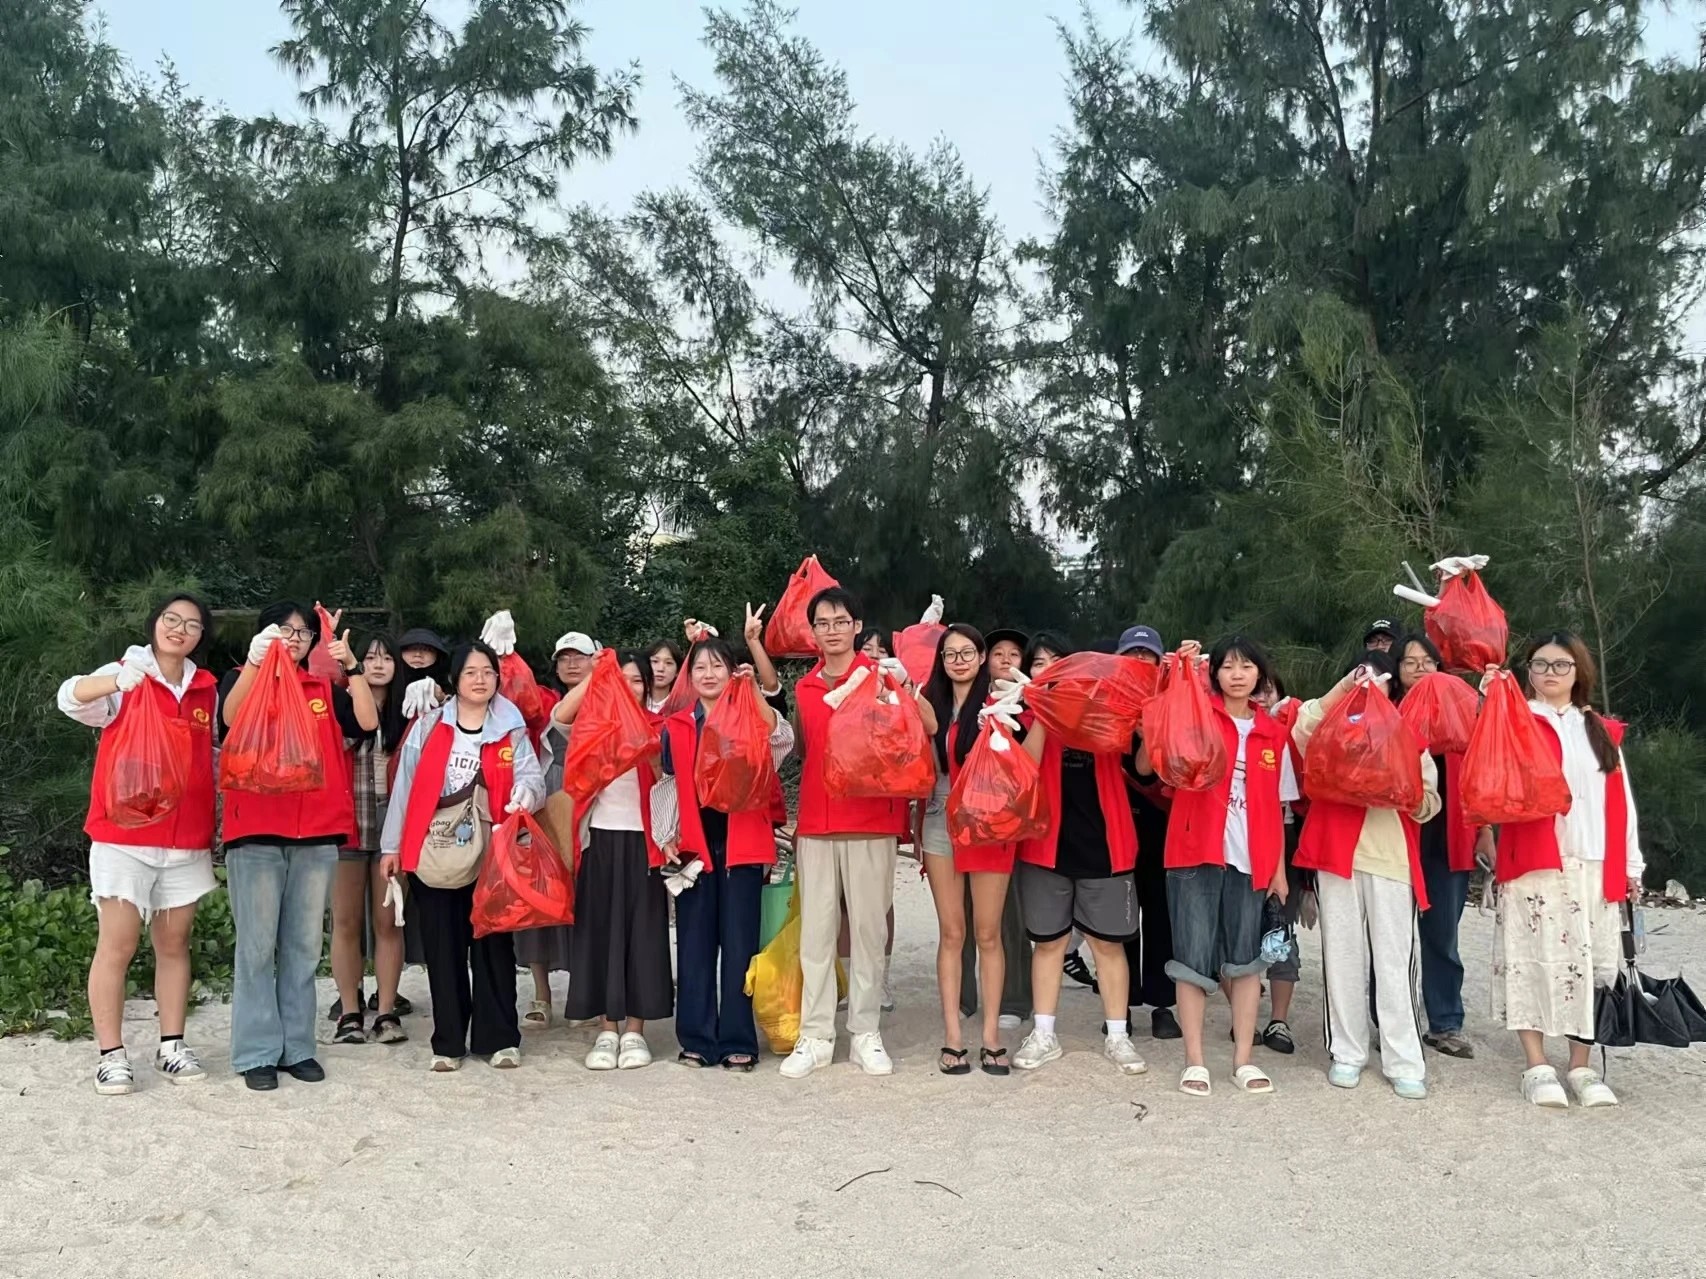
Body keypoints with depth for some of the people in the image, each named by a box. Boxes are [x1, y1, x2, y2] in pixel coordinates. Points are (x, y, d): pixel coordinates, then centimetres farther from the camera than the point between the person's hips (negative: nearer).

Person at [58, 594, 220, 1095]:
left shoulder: (206, 690, 10)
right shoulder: (123, 677, -1)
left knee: (174, 944, 9)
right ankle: (111, 1055, 5)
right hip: (123, 835, -4)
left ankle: (171, 1047, 15)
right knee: (117, 946, -1)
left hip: (187, 839, 4)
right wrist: (119, 680, -42)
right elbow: (71, 697, -21)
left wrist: (216, 825, 9)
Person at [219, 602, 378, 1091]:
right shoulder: (242, 679, 7)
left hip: (317, 833, 3)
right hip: (256, 831, -3)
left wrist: (352, 668, -8)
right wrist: (255, 661, -26)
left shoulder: (325, 689, 14)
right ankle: (257, 1052, 4)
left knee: (304, 946, 8)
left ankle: (298, 1046, 15)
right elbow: (232, 717, -16)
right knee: (258, 946, -2)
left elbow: (368, 721, -1)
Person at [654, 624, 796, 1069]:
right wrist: (667, 838, 4)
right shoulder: (676, 726, 10)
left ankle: (738, 1041, 8)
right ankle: (697, 1039, 14)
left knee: (739, 943, 1)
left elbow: (781, 738, -15)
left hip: (742, 843, -2)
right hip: (692, 845, 2)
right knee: (694, 944, 6)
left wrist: (754, 694, -24)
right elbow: (668, 785, 13)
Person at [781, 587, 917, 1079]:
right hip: (815, 823, 3)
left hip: (871, 821, -3)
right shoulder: (805, 688, 12)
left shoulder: (879, 675, 0)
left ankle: (866, 1033, 10)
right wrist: (794, 818, 12)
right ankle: (815, 1035, 9)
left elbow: (928, 727, -10)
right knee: (816, 930, 4)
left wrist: (905, 685, -24)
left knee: (868, 927, 2)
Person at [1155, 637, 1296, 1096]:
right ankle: (1194, 1061, 9)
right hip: (1196, 853, -3)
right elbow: (1146, 764, -13)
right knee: (1194, 956, 0)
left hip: (1250, 860, 3)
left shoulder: (1273, 732, 11)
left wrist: (1279, 867, 9)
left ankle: (1244, 1059, 17)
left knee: (1246, 958, 7)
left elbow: (1276, 806, 15)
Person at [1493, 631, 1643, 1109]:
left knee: (1590, 964, 4)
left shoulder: (1603, 731, 16)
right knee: (1535, 958, -3)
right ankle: (1537, 1066, 2)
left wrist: (1630, 864, 11)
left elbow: (1621, 799, 15)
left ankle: (1582, 1067, 13)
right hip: (1534, 863, -4)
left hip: (1596, 866, 4)